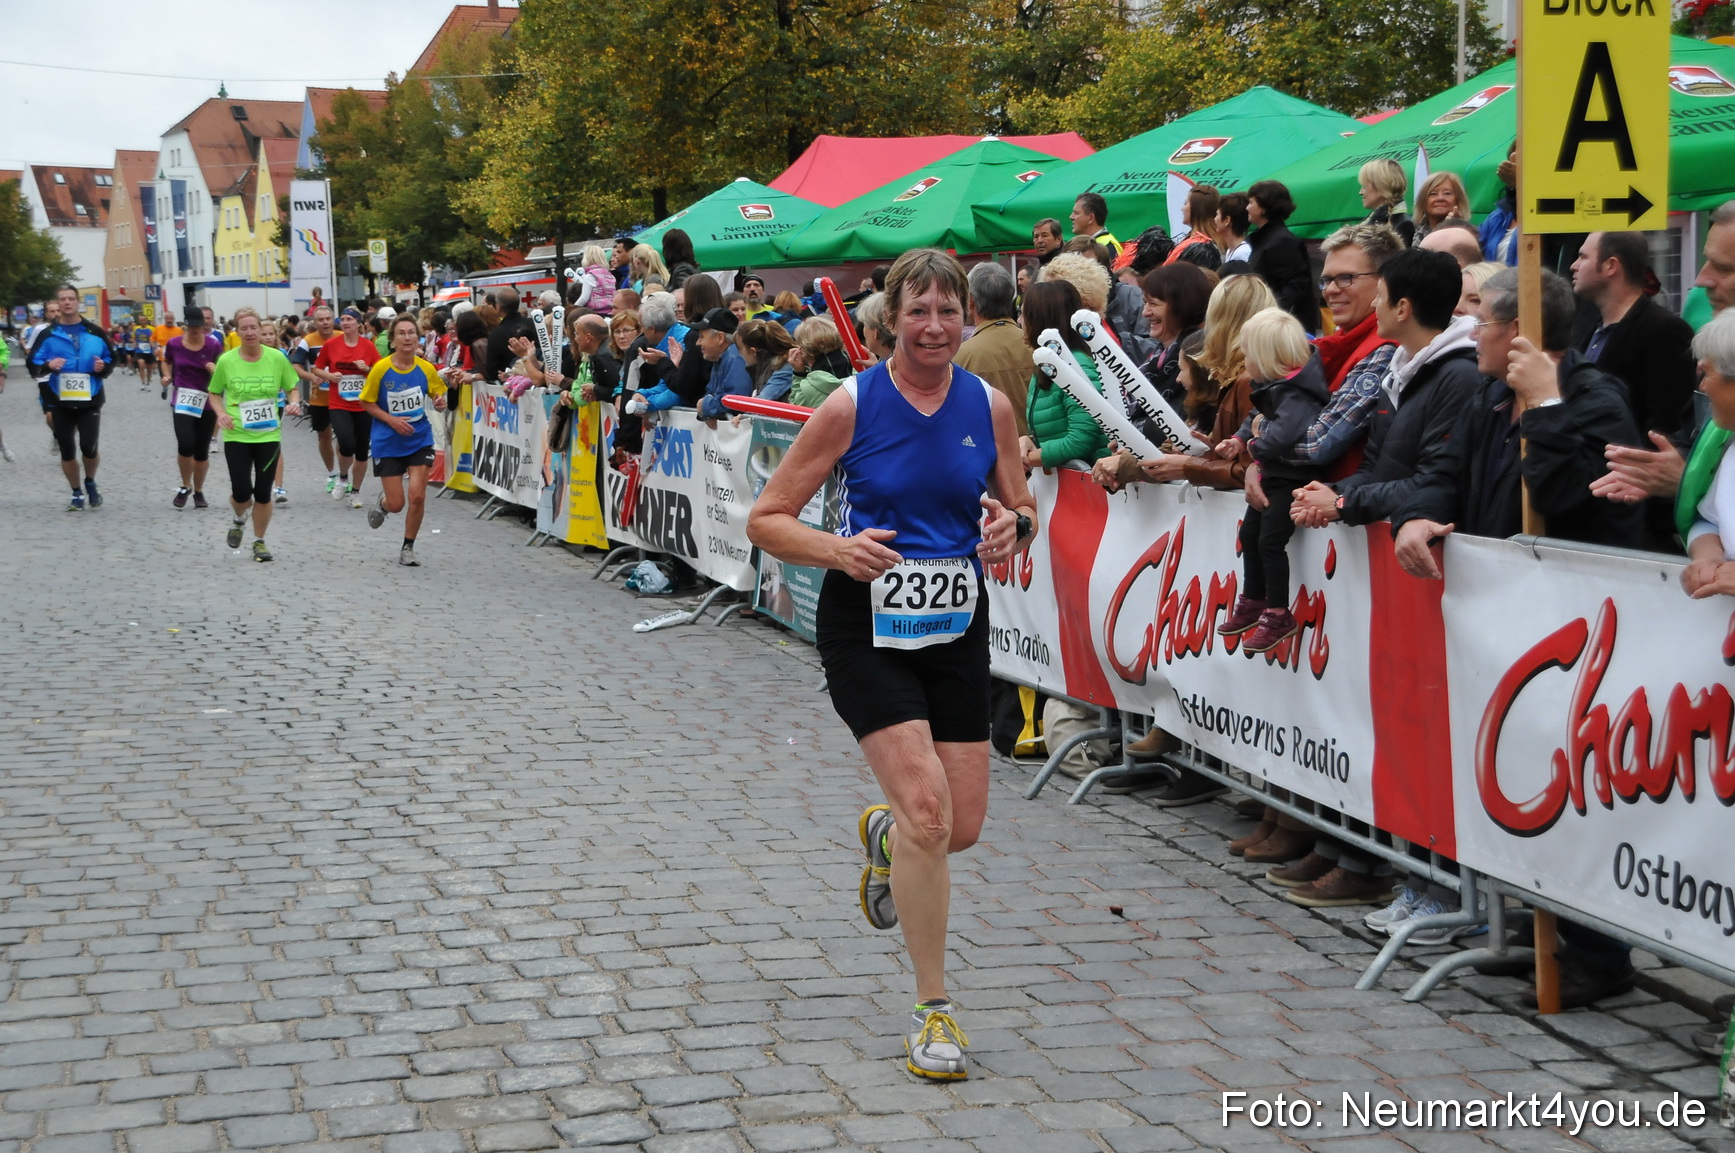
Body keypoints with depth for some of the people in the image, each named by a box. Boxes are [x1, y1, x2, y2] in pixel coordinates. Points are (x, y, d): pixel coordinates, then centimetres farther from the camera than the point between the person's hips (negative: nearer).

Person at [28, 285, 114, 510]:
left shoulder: (94, 333, 3)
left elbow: (111, 358, 13)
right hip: (60, 402, 1)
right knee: (66, 450, 6)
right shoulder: (47, 335, 1)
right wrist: (48, 366, -18)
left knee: (89, 447, -6)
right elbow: (32, 364, 2)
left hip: (90, 400, -1)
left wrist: (103, 367, -10)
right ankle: (77, 494, 22)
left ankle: (90, 484, 24)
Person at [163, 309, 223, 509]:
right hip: (182, 401, 0)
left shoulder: (213, 346, -4)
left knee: (202, 451, 5)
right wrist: (168, 377, 4)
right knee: (185, 444, -18)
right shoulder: (174, 344, 0)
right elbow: (167, 361, 22)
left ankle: (198, 491, 25)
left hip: (206, 403, 0)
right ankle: (185, 486, 6)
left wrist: (215, 369, -19)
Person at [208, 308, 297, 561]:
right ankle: (239, 520, 30)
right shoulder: (226, 361, -5)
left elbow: (292, 389, 8)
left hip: (269, 435, 1)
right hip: (237, 436, -1)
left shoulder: (277, 358, -4)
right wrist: (221, 412, -9)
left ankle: (259, 541, 23)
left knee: (263, 492, 4)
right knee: (241, 492, -5)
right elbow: (215, 393, 9)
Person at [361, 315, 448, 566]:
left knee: (417, 497, -9)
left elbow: (438, 399, 8)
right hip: (388, 443, -1)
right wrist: (391, 420, -16)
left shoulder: (426, 369, -6)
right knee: (396, 504, 2)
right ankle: (382, 503, 42)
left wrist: (440, 404, -16)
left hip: (420, 440, 1)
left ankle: (408, 548, 13)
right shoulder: (380, 369, -12)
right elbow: (367, 403, -3)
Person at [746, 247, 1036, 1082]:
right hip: (867, 627, -4)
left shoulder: (990, 406, 0)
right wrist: (836, 549, -24)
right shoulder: (852, 406, -10)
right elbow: (766, 519, -6)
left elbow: (1022, 510, 12)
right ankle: (933, 1010, -1)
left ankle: (884, 834, 44)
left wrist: (1013, 527, -12)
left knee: (963, 827, 5)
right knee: (926, 809, -16)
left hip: (956, 627, 4)